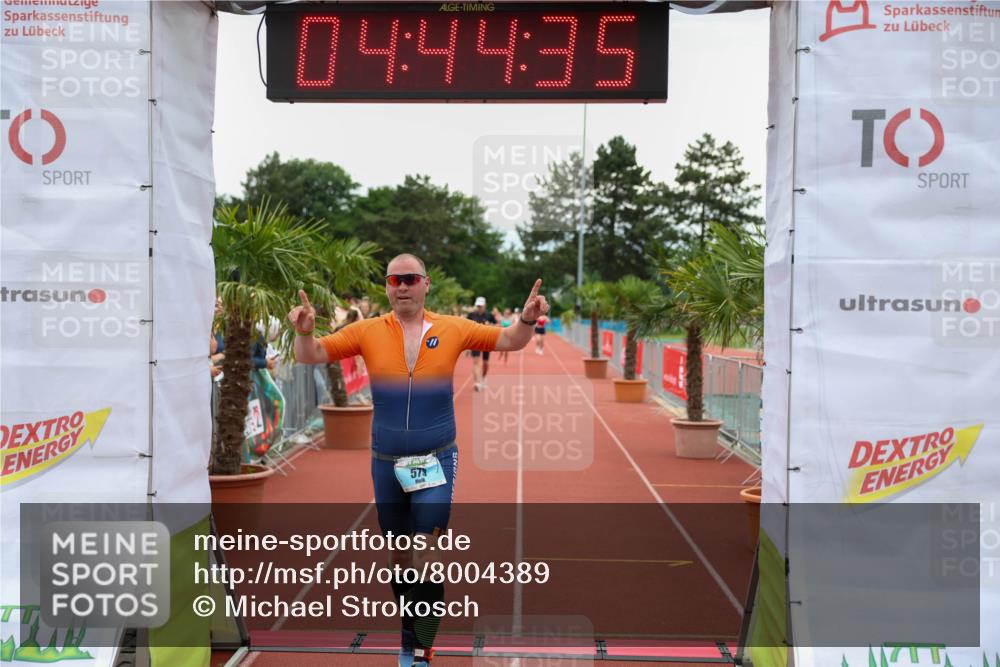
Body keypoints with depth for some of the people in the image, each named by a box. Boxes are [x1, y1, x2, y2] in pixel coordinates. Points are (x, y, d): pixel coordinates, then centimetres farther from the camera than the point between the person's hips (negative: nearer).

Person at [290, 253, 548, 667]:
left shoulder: (452, 329, -4)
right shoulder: (368, 331, -4)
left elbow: (509, 341, 2)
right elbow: (313, 356, -2)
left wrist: (527, 320, -19)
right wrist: (305, 332, -24)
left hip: (435, 460, -2)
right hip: (386, 462, 2)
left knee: (425, 554, -6)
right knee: (400, 554, 15)